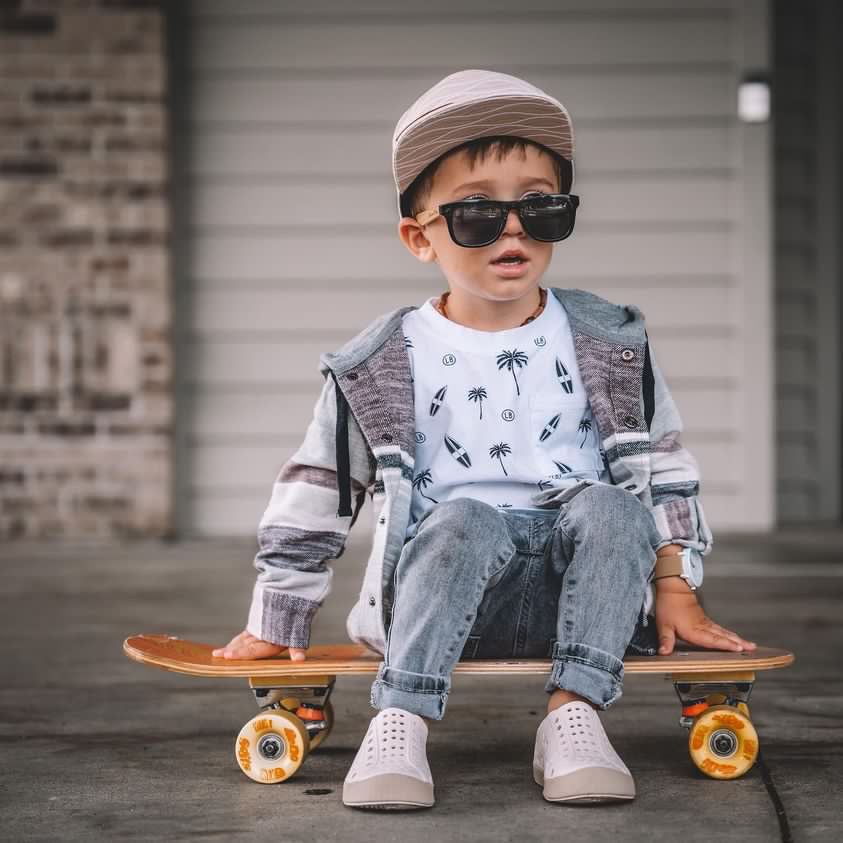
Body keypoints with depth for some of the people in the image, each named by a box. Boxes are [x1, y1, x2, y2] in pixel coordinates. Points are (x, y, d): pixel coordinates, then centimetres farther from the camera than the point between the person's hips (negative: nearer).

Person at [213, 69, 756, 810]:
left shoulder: (610, 345, 7)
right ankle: (400, 723, -35)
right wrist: (277, 624, 9)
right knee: (465, 522, -33)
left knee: (611, 508, -28)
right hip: (442, 593, -2)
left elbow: (665, 470, 13)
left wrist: (675, 590, 6)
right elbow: (316, 494, 8)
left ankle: (574, 712, -30)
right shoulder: (381, 366, 2)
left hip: (574, 585, 2)